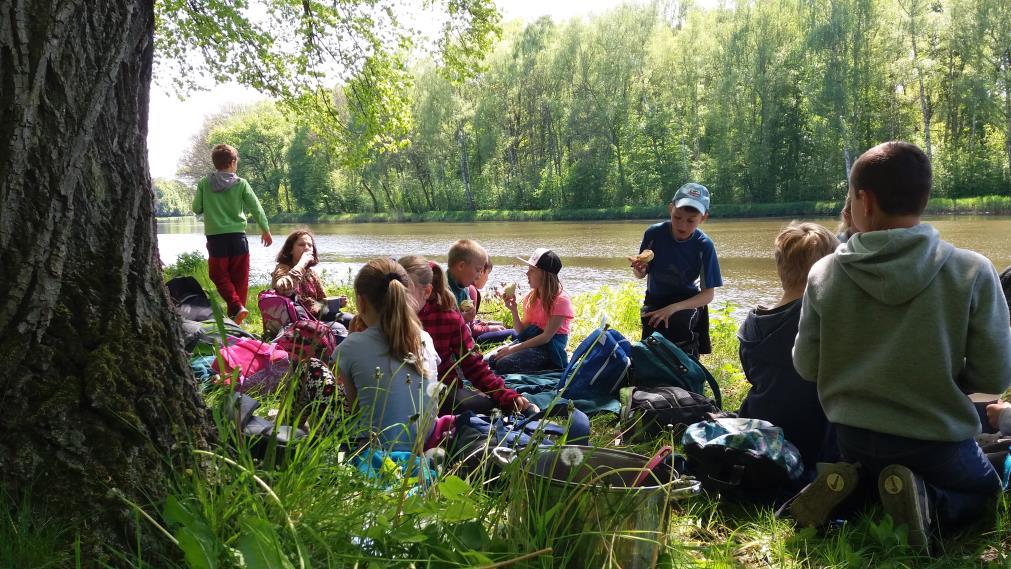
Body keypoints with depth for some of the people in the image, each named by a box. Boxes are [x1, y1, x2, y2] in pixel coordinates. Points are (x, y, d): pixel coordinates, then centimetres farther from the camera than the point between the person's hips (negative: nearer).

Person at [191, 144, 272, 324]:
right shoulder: (241, 183, -2)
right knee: (239, 279, 9)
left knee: (220, 277, 9)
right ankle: (235, 317, 10)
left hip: (215, 237, 0)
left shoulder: (204, 183, -1)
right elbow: (256, 209, -2)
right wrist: (266, 230, 10)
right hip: (237, 236, 0)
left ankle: (237, 307, -12)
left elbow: (196, 208, 2)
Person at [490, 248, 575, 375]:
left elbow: (547, 337, -17)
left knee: (504, 364, -26)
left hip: (549, 347, -7)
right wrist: (514, 310, -9)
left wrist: (513, 348, -19)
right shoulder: (531, 297, 8)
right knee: (491, 360, -16)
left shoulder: (560, 300, -13)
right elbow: (522, 331, 7)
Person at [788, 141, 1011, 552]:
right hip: (938, 442, -2)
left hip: (853, 437, 3)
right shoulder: (972, 271, -17)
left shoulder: (824, 273, -13)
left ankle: (848, 486, 1)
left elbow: (806, 367, -4)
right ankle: (926, 502, -4)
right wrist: (943, 377, 9)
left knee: (870, 475, 36)